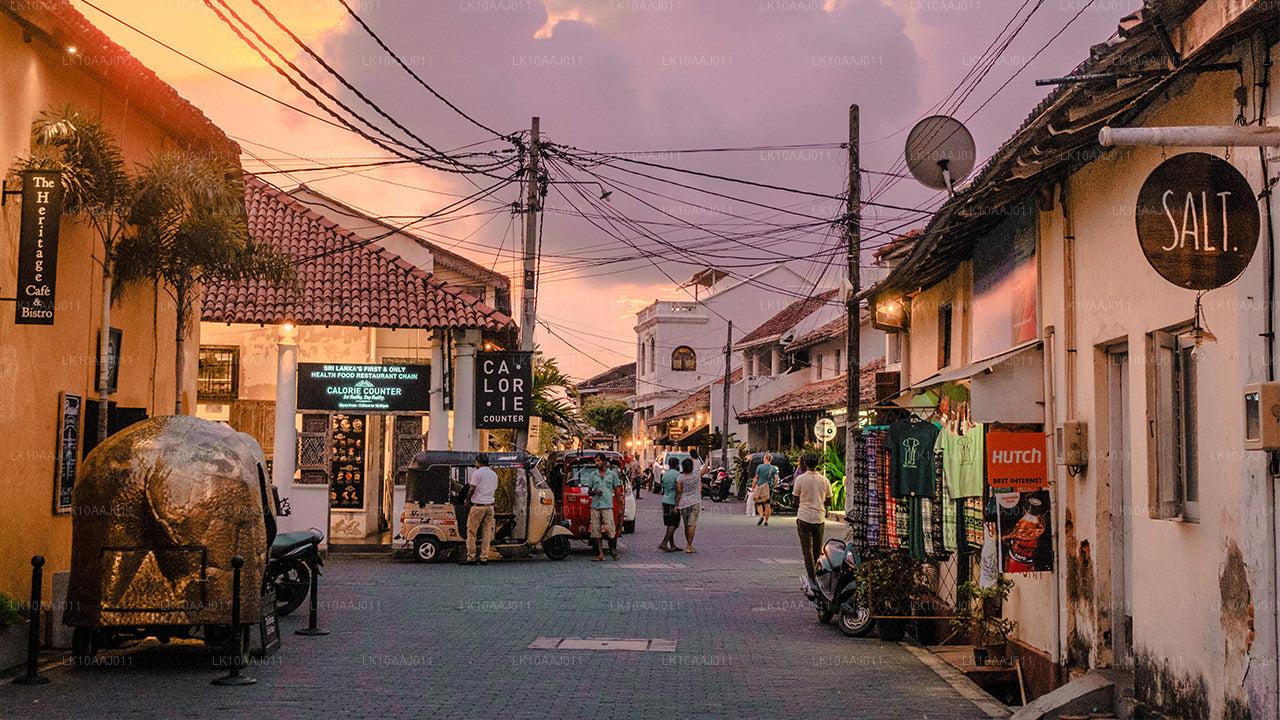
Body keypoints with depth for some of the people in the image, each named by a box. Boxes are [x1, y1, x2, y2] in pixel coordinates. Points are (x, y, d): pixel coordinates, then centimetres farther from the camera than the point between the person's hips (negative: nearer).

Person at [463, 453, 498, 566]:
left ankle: (471, 557, 0)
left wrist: (467, 500, 0)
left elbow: (472, 489, -13)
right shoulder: (494, 474, 13)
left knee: (471, 532, 2)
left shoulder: (477, 473, -8)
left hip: (478, 506, -6)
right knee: (486, 533, 7)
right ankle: (484, 558, 6)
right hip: (490, 506, 6)